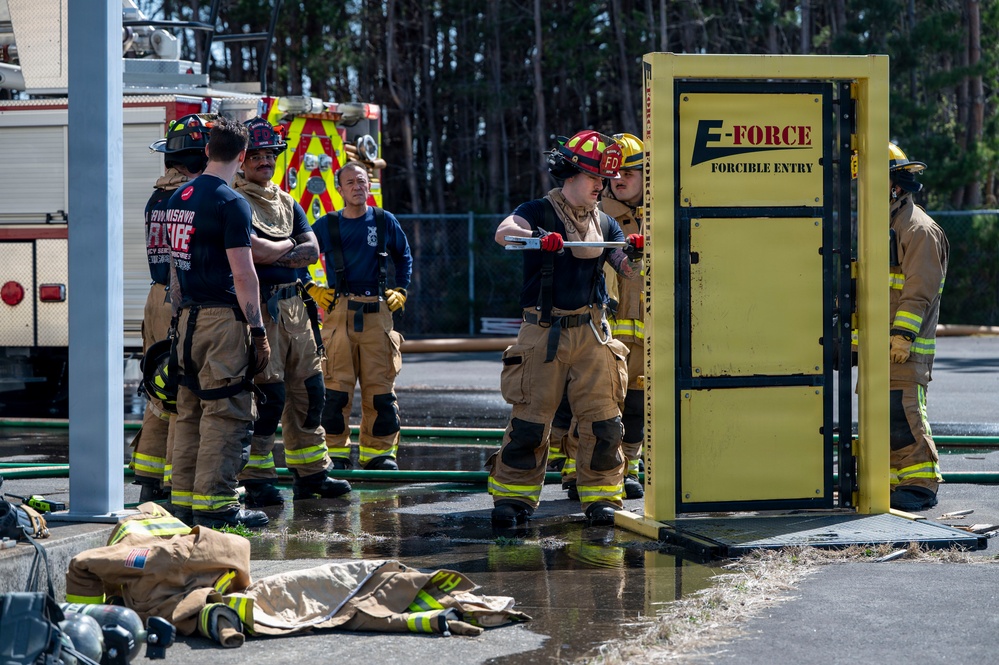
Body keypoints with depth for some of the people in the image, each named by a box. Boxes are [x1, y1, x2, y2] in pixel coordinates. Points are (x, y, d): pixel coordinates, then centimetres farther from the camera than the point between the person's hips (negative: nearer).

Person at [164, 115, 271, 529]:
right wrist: (259, 331, -11)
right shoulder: (231, 203, -12)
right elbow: (242, 274, -14)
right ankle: (213, 503, -7)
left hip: (189, 315, 8)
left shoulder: (178, 198, 12)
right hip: (223, 315, -8)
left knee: (190, 410, 12)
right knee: (227, 413, -5)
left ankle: (183, 499, 14)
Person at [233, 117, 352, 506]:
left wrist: (275, 255, -9)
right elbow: (257, 251, -18)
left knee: (308, 392, 11)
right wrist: (289, 245, -1)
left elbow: (312, 250, 7)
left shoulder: (287, 203, 19)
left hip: (295, 306, 8)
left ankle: (310, 474, 20)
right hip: (261, 308, -8)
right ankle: (255, 480, -3)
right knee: (269, 395, -10)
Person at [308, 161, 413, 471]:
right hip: (339, 313, -1)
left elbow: (404, 257, 24)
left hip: (377, 313, 1)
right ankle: (335, 451, 4)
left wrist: (400, 291, 14)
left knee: (380, 387, 0)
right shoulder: (325, 225, 6)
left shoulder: (385, 221, 9)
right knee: (335, 387, -4)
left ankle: (379, 451, 10)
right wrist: (312, 290, 7)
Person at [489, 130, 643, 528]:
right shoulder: (539, 212, -1)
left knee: (602, 419, 0)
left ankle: (601, 497, 11)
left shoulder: (604, 224, 15)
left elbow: (630, 271, 10)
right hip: (543, 332, -4)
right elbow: (503, 232, -21)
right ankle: (514, 496, 7)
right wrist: (537, 237, -41)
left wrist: (635, 254, -13)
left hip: (592, 333, 4)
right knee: (530, 417, -4)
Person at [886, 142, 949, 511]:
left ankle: (920, 484, -8)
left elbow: (920, 290, -16)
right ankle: (895, 481, 13)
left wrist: (903, 334, -21)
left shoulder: (919, 229, -9)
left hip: (906, 346, -9)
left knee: (903, 412, -13)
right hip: (876, 341, 9)